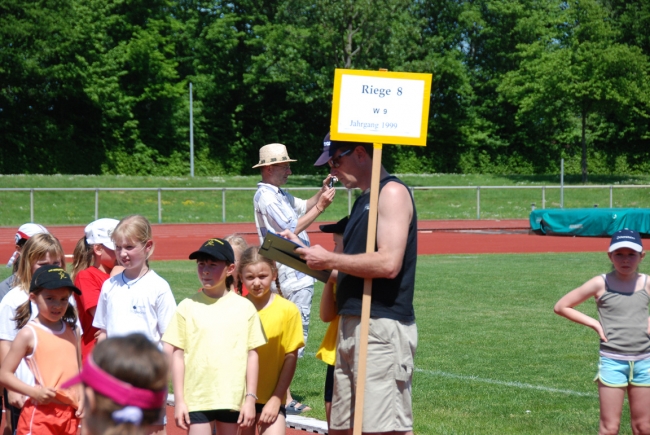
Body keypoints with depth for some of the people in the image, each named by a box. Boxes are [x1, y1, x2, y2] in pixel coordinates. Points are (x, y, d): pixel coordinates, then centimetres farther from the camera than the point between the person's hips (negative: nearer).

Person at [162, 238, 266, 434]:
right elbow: (178, 354, 1)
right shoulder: (188, 307, 0)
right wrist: (179, 400, -2)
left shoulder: (245, 308, 2)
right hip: (196, 398, -1)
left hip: (232, 398, 1)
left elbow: (252, 354, 4)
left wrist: (250, 398, 1)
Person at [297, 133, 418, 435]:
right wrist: (320, 264, 10)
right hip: (351, 327, 10)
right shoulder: (364, 200, 20)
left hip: (382, 327, -10)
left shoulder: (392, 192, -9)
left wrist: (330, 260, -12)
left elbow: (388, 263, -20)